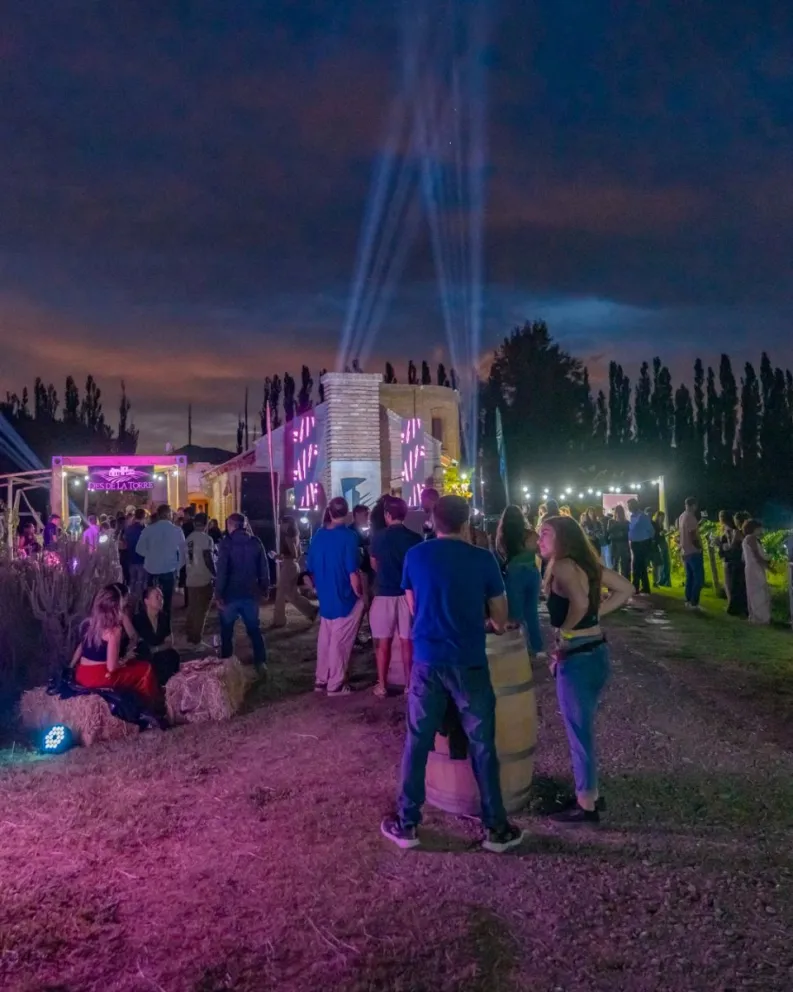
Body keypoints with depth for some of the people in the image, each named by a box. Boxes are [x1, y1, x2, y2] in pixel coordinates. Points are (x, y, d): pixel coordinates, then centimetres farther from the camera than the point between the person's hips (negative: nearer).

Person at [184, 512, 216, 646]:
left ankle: (189, 634, 23)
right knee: (201, 610, 1)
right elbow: (208, 559, -19)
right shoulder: (206, 538, -13)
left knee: (192, 608, 16)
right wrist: (215, 575, -10)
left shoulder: (189, 538, 8)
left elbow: (187, 558, 13)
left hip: (191, 579, 7)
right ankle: (196, 637, 3)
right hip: (204, 579, -6)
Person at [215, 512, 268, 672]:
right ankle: (261, 663, 9)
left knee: (227, 631, 11)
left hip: (231, 593, -3)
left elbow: (222, 570, -15)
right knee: (254, 629, 13)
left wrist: (218, 594, -12)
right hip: (250, 593, 3)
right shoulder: (255, 542, 3)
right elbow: (264, 568, 4)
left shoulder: (227, 543, -9)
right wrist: (265, 588, 11)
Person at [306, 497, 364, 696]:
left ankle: (321, 680, 24)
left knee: (325, 639, 16)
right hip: (345, 597, -6)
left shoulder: (318, 535, 3)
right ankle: (336, 685, 11)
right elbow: (353, 572, -19)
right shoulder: (349, 536, -16)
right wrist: (360, 594, -7)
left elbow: (311, 570, 9)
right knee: (340, 641, 3)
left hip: (325, 598, 6)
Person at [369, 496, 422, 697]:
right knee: (407, 642, 8)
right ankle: (409, 683, 15)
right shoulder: (415, 538, -5)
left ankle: (382, 686, 14)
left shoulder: (378, 537, -4)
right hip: (408, 593, 1)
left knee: (383, 642, 8)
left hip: (384, 594, 0)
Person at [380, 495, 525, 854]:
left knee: (417, 743, 12)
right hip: (469, 662, -1)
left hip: (427, 660, 2)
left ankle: (406, 825, 21)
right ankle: (495, 827, 21)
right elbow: (500, 618, 2)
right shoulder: (483, 559, -6)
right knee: (482, 745, 10)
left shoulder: (415, 556, 0)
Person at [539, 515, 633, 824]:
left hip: (577, 658, -9)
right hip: (597, 652, 9)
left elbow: (580, 603, -33)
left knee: (578, 732, 7)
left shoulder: (562, 566, -17)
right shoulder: (587, 564, 8)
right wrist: (597, 613, 7)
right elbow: (625, 589, 14)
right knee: (583, 729, 22)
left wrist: (565, 629, -16)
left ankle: (586, 806, 21)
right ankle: (591, 793, 35)